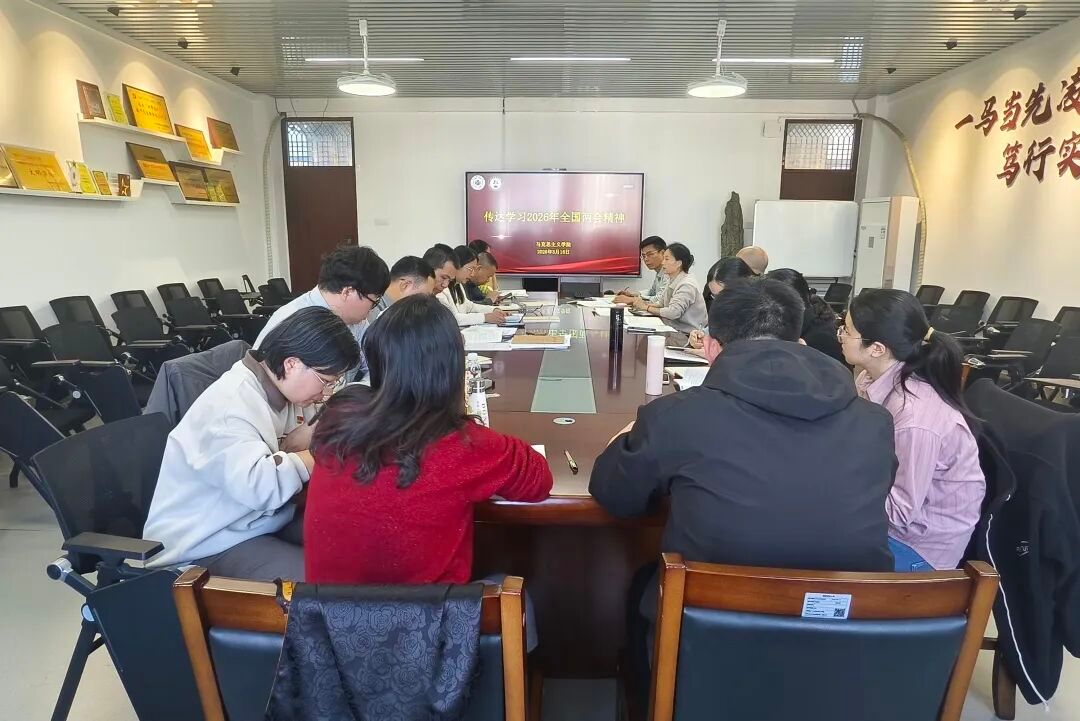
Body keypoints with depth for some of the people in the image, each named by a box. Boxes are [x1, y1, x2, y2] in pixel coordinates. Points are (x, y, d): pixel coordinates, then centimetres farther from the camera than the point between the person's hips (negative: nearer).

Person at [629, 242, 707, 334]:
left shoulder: (687, 285, -18)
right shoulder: (672, 280, 10)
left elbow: (673, 312, -25)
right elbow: (661, 302, 11)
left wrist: (646, 307, -16)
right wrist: (644, 303, -9)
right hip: (675, 330, 8)